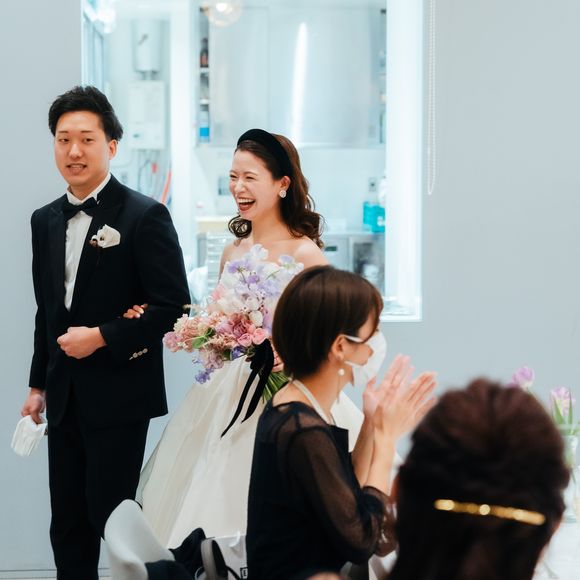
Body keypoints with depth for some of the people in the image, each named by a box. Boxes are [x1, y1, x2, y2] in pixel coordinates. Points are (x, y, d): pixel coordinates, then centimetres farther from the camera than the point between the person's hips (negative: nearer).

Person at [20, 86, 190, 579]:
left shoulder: (145, 216, -10)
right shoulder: (46, 220, 10)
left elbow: (173, 306, -13)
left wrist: (102, 337, -17)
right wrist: (38, 384, 17)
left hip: (120, 396, -6)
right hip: (64, 399, 6)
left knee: (112, 521, -3)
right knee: (67, 527, 12)